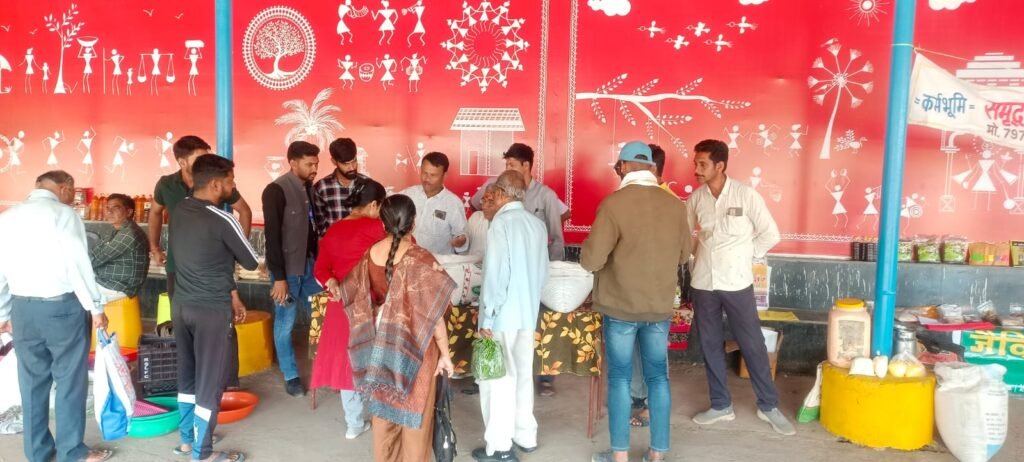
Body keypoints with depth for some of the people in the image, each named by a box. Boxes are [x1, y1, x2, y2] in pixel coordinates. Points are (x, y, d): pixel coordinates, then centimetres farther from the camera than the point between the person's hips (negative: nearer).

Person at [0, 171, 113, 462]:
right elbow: (78, 264, -13)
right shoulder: (63, 214, -9)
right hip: (61, 306, -6)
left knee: (32, 381, 13)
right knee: (70, 380, 3)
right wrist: (95, 308, -7)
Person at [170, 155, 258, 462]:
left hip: (181, 304, 7)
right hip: (210, 310, -7)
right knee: (210, 380, 4)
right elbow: (251, 263, -7)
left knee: (187, 374, 19)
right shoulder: (222, 221, -19)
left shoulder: (178, 212, 4)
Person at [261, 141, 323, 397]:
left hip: (310, 265, 6)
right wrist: (279, 277, -18)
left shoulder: (310, 188, 6)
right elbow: (272, 236, -17)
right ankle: (291, 376, 19)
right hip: (287, 268, -6)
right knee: (285, 323, 6)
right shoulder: (276, 191, -15)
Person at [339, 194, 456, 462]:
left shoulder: (371, 255, -5)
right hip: (414, 344, -5)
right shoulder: (420, 259, -22)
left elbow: (351, 290, 13)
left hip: (381, 341, 6)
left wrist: (336, 291, 37)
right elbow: (432, 313, -19)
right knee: (414, 408, 9)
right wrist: (445, 354, -9)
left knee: (383, 403, 19)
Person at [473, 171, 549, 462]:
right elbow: (543, 272, 11)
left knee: (498, 377, 2)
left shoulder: (502, 222, -14)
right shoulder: (538, 224, 6)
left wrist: (487, 318, -15)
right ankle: (525, 436, 26)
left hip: (503, 314, -7)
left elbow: (496, 275, -19)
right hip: (529, 311, 7)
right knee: (522, 374, 16)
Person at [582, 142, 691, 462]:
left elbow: (590, 261, -16)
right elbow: (683, 256, 12)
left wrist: (589, 250, 4)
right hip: (660, 306, 4)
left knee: (620, 378, 8)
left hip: (620, 306, -3)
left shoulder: (613, 204, -15)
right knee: (658, 377, 12)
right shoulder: (675, 206, -1)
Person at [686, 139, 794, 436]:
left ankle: (768, 406, 21)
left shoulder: (746, 195, -10)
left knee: (752, 345, 5)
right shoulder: (695, 198, 1)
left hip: (736, 283, -3)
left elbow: (770, 235, -4)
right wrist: (696, 256, 0)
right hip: (703, 283, 4)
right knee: (710, 345, 11)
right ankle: (721, 405, 25)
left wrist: (744, 256, -2)